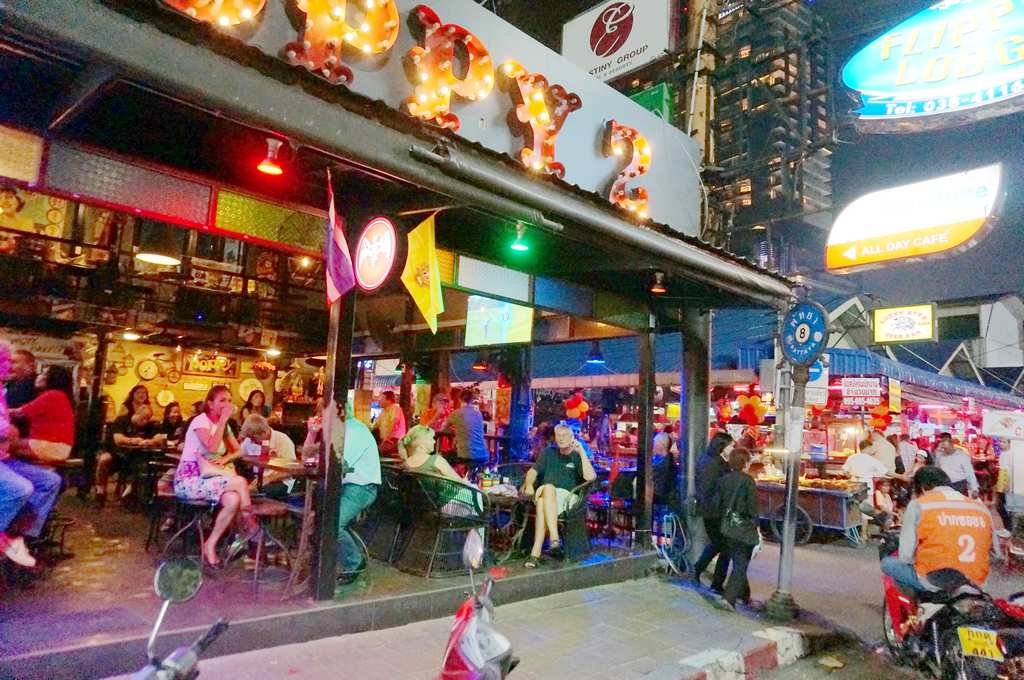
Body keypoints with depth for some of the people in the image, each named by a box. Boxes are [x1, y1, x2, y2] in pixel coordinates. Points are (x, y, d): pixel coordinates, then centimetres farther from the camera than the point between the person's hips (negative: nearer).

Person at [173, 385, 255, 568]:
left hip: (205, 479, 7)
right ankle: (251, 529, -11)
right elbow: (212, 447, -26)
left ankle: (211, 545, -12)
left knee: (234, 500, -26)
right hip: (187, 481, -7)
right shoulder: (201, 420, -10)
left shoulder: (222, 424, 14)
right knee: (240, 482, -27)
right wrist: (223, 420, -19)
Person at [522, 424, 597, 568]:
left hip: (567, 496, -2)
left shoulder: (578, 457, 13)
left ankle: (536, 552, -45)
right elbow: (533, 471, 22)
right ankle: (554, 538, -50)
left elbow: (591, 477, -6)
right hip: (544, 493, 2)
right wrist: (529, 484, 0)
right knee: (548, 487, -38)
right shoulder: (549, 452, 25)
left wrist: (581, 452, -9)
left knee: (543, 503, -37)